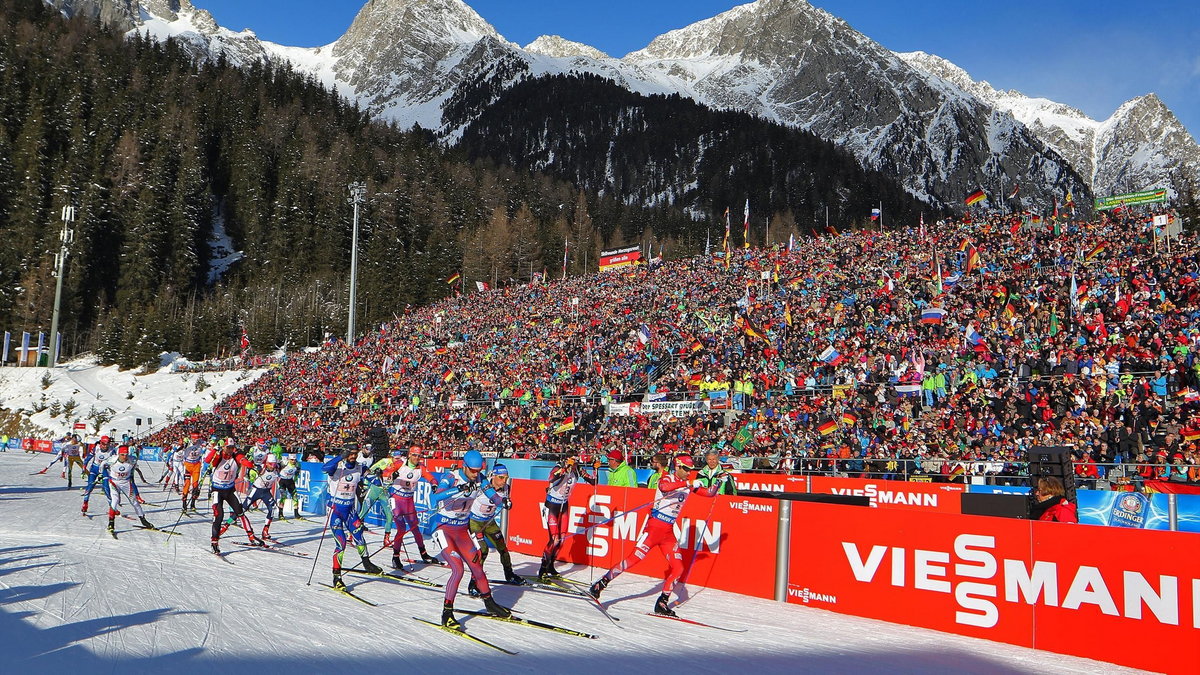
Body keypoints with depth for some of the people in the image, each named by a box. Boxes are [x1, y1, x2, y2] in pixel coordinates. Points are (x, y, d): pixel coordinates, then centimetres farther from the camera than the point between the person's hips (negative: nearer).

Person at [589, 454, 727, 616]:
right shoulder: (666, 478, -7)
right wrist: (687, 484, -34)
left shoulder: (687, 485, 13)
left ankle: (662, 604, 11)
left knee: (678, 568, -1)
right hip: (654, 527, -7)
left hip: (668, 532, 7)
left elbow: (710, 493, 22)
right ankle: (599, 585, -2)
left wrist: (719, 482, 8)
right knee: (634, 559, -11)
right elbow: (664, 487, -32)